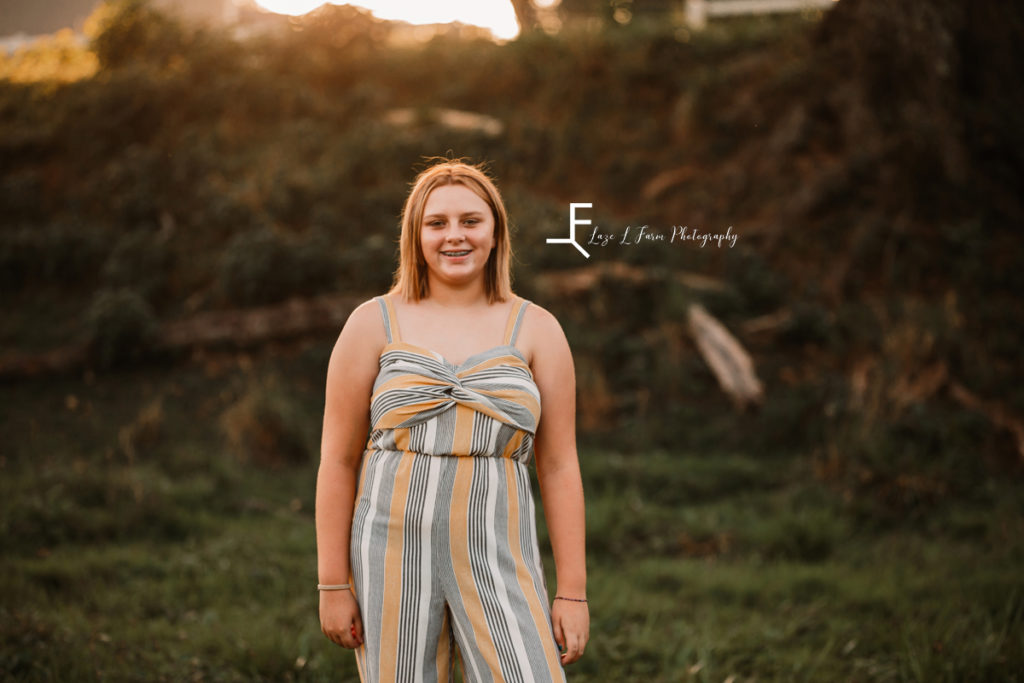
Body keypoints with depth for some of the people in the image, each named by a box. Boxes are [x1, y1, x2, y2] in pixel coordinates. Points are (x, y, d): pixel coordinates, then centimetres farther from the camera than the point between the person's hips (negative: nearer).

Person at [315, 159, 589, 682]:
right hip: (393, 560, 0)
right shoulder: (373, 324, 3)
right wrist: (333, 584, 0)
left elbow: (559, 467, 5)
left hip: (498, 563, 0)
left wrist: (573, 591, 1)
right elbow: (338, 461, 4)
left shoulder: (536, 330, 5)